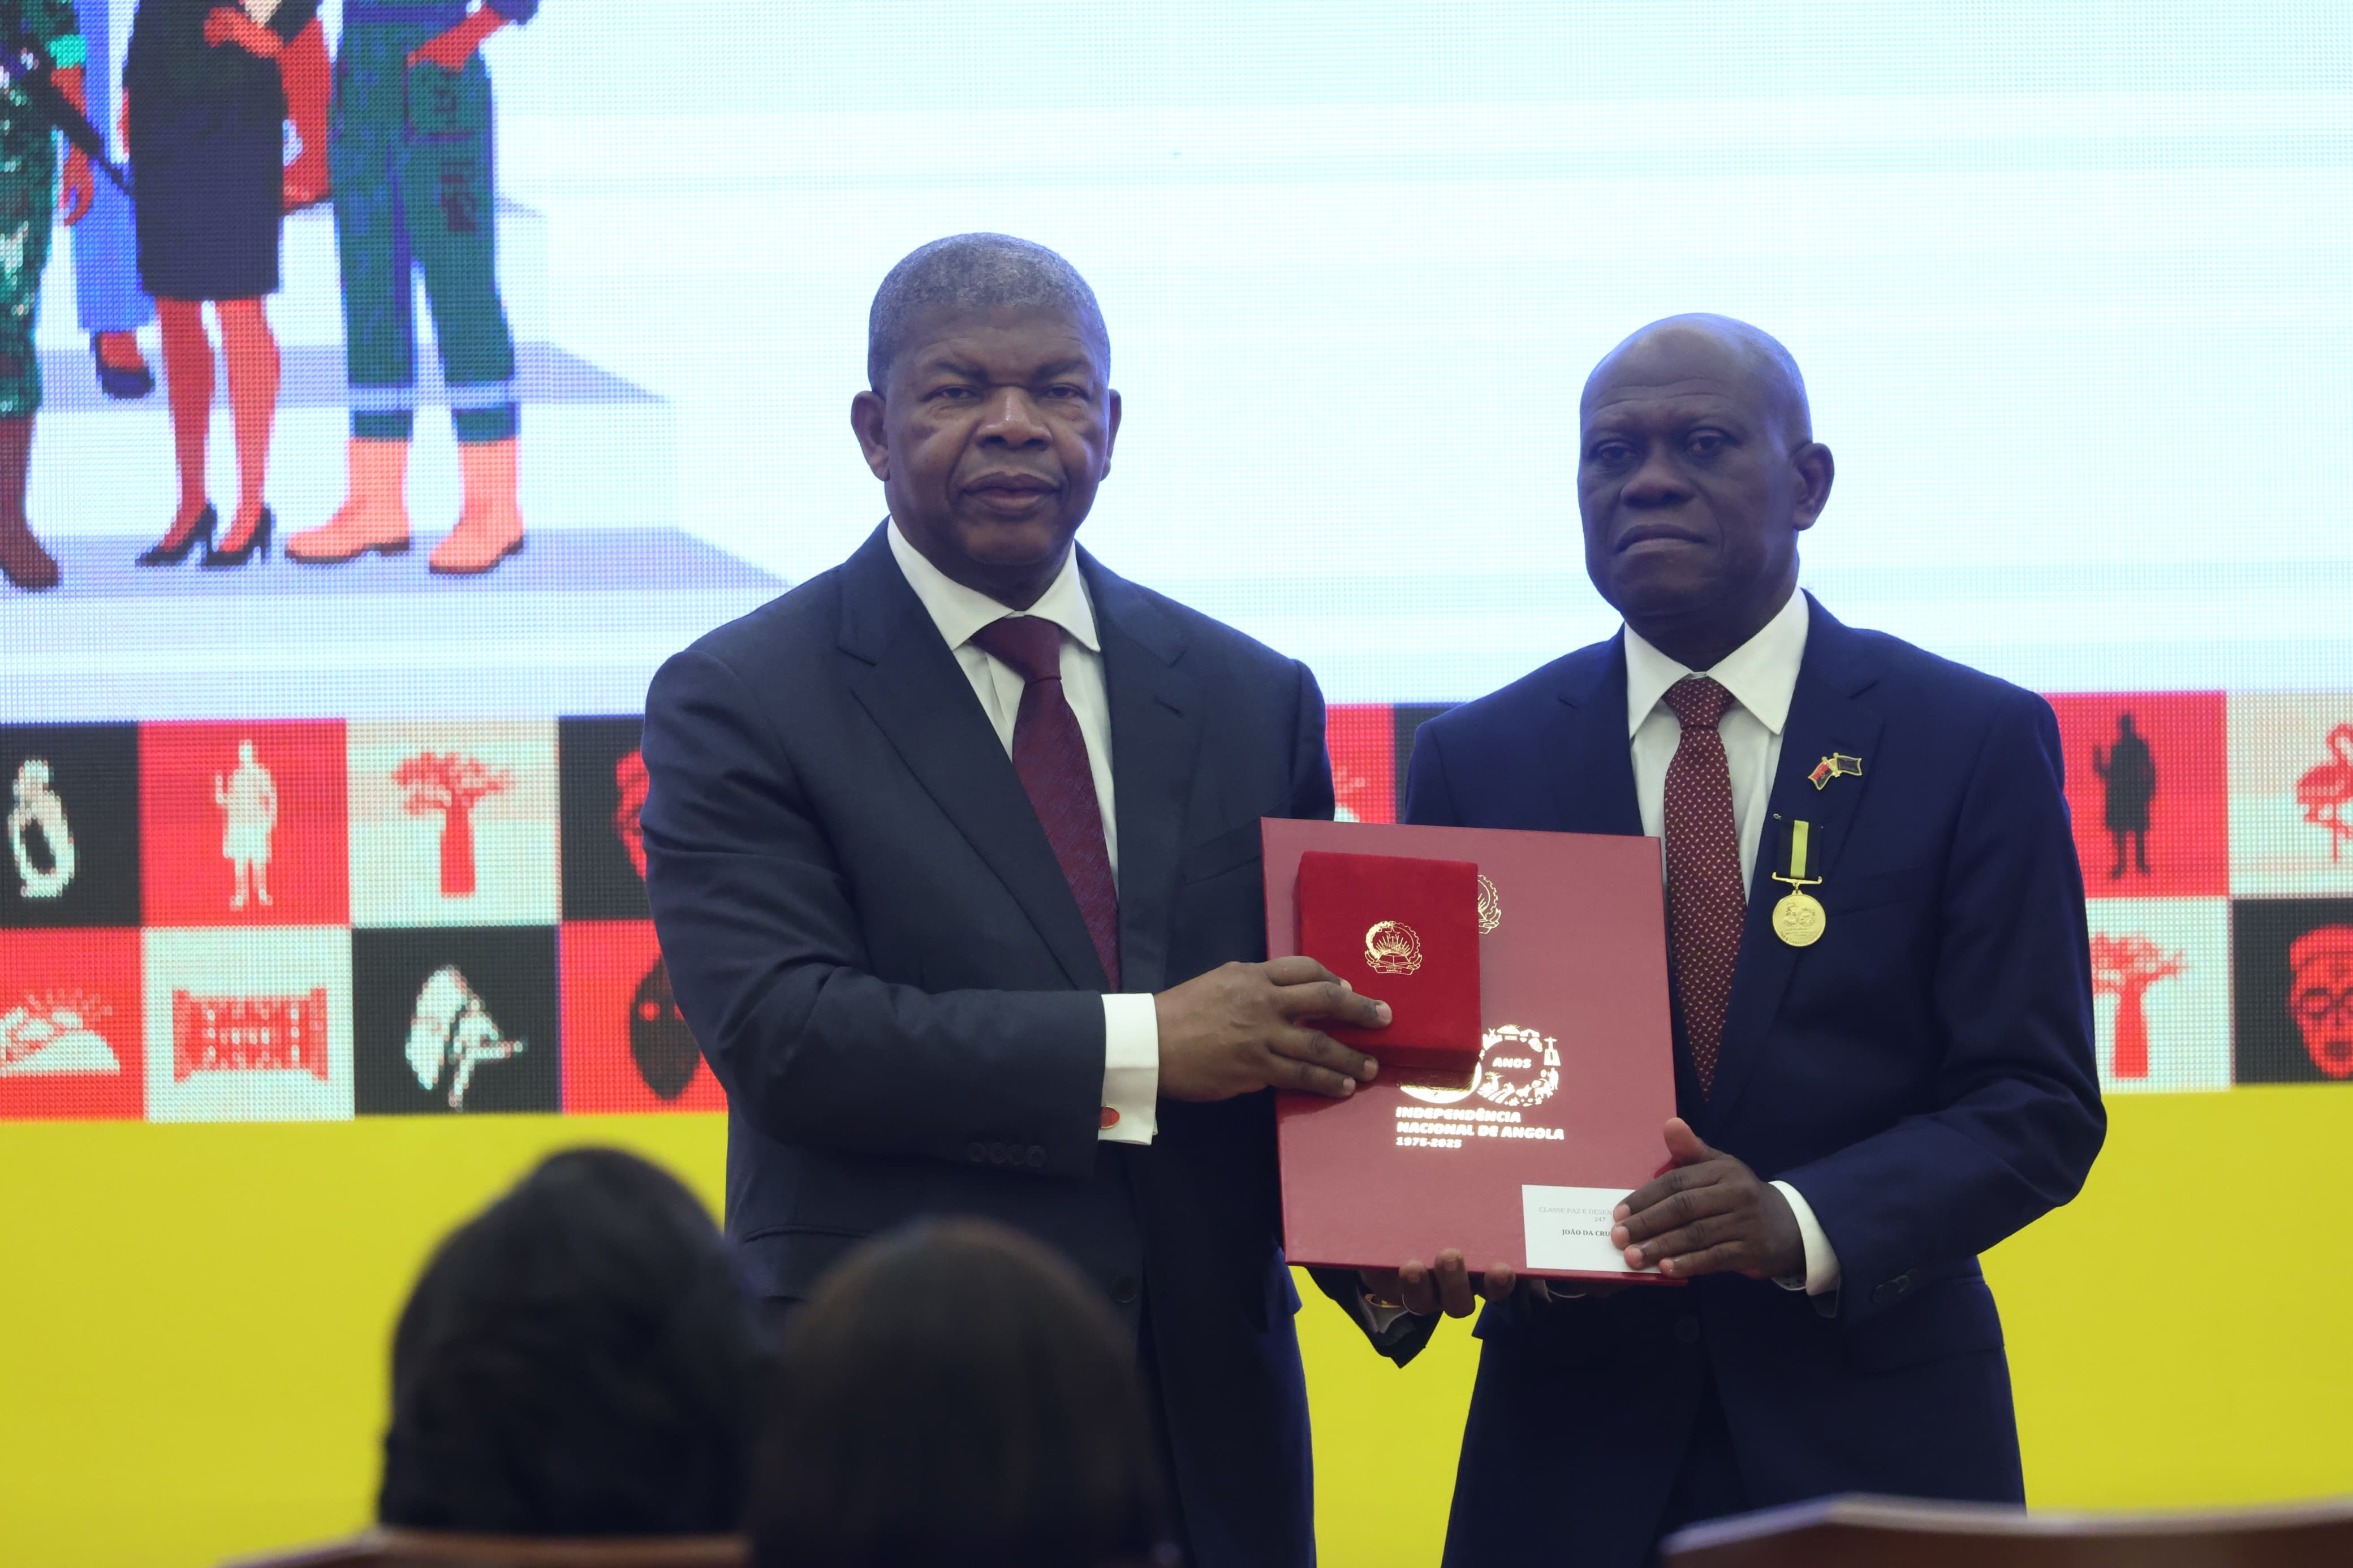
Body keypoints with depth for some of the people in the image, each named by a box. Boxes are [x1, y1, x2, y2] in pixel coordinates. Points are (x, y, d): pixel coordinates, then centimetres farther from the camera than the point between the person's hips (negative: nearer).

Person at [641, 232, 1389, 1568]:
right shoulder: (742, 702, -2)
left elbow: (1318, 1034, 12)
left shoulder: (1253, 700, 11)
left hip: (1210, 1424, 4)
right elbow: (778, 1032, -14)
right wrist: (1138, 1049, -20)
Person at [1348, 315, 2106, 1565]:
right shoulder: (1475, 761, 6)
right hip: (1569, 1448, 1)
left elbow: (2037, 1105, -6)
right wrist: (1407, 1252, -17)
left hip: (1875, 1438, -1)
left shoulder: (1978, 743, -1)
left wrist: (1802, 1224, -22)